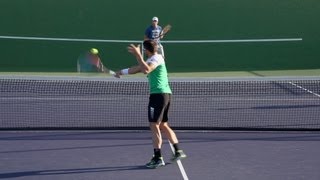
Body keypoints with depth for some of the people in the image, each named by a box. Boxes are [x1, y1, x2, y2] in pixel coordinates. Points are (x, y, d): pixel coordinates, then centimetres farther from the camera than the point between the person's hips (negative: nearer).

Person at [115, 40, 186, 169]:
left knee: (154, 125, -8)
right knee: (163, 125, 16)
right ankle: (178, 151, 17)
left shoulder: (156, 58, -10)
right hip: (165, 94, 10)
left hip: (158, 94, -10)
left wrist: (137, 55, -31)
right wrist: (122, 72, 34)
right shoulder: (151, 60, 19)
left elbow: (146, 70, -30)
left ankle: (158, 158, -8)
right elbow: (138, 68, 30)